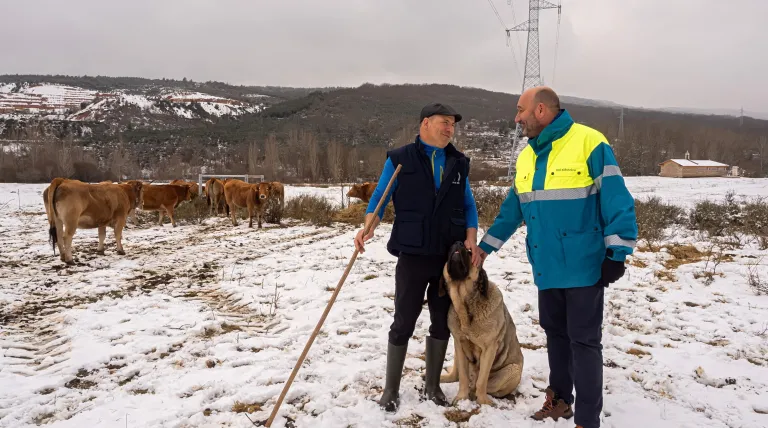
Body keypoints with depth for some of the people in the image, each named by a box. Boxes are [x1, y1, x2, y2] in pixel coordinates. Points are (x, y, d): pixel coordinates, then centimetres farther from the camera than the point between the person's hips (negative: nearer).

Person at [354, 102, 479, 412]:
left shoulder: (459, 163, 9)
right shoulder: (400, 159, -3)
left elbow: (468, 205, 12)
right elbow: (379, 198, -4)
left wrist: (471, 238, -3)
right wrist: (369, 227, -22)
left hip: (450, 257, 4)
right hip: (413, 256, -4)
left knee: (442, 323, 11)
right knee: (403, 323, 3)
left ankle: (432, 385, 27)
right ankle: (391, 390, 17)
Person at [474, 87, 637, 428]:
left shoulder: (589, 143, -12)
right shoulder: (526, 156, 10)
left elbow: (616, 201, -13)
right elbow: (513, 209, 17)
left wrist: (616, 254, -16)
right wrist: (485, 247, 17)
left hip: (584, 266, -7)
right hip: (547, 267, 7)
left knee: (583, 341, 2)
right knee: (555, 333, 18)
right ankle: (560, 398, 36)